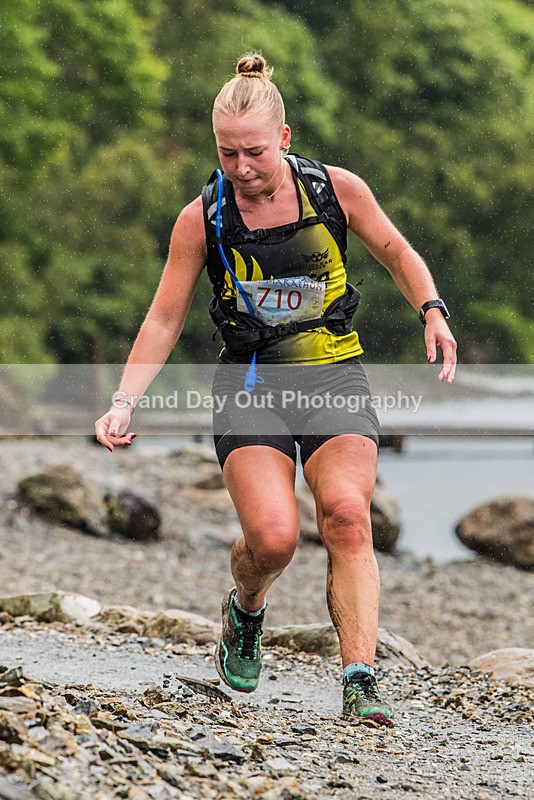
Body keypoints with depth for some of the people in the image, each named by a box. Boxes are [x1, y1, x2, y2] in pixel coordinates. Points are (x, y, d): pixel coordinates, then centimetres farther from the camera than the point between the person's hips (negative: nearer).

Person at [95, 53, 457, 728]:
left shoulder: (336, 189, -4)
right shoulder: (202, 218, -5)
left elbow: (394, 251, 13)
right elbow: (164, 319, 3)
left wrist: (432, 310, -3)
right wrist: (125, 402, -7)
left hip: (333, 372, 0)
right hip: (251, 382, 0)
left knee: (346, 513, -25)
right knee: (272, 535, -21)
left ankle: (360, 685, -27)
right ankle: (244, 613, 16)